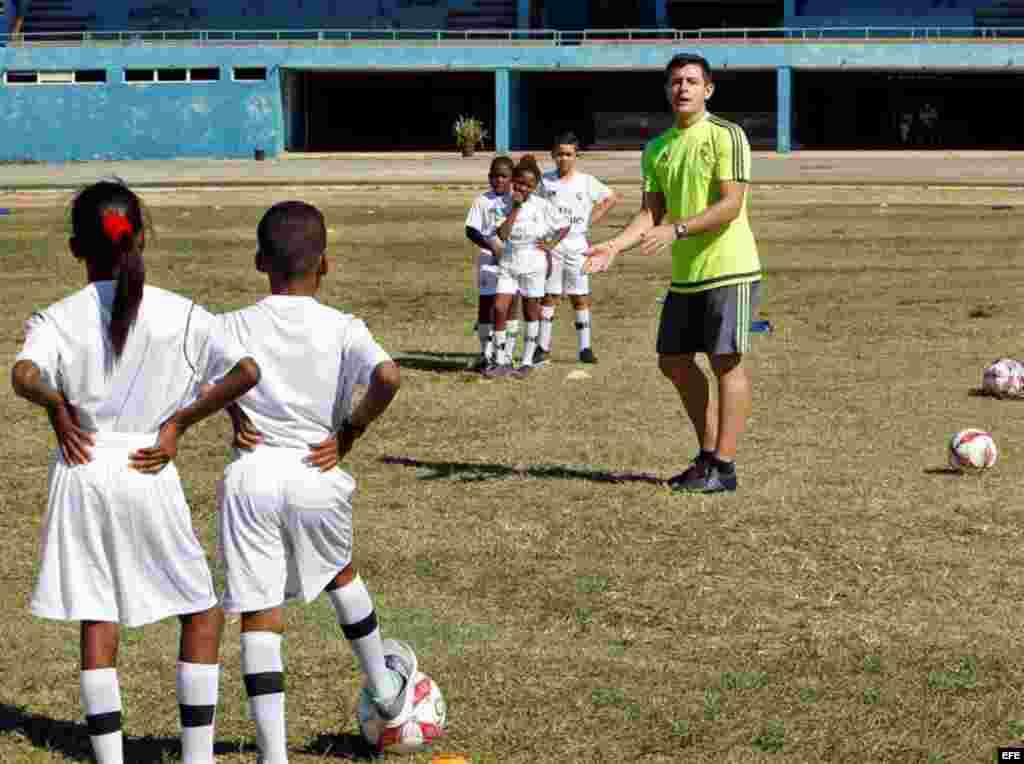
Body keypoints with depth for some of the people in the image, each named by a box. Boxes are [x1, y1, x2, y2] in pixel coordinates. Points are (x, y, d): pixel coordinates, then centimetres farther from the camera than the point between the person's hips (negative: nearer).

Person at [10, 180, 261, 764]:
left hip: (82, 472, 1)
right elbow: (247, 371, -12)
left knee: (95, 622, 8)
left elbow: (24, 376, -24)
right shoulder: (180, 314, -3)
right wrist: (179, 422, -4)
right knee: (203, 612, 13)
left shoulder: (58, 319, -4)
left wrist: (58, 407, -5)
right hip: (150, 473, -1)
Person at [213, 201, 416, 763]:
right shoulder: (343, 330, -6)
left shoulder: (234, 327, -2)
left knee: (258, 614, 1)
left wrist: (235, 415, -2)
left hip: (250, 477, -1)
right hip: (315, 476, 1)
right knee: (339, 575, 28)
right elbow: (387, 376, -22)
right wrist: (351, 430, -8)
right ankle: (387, 690, 46)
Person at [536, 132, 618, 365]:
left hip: (576, 245, 0)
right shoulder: (545, 181, 1)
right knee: (548, 296, 2)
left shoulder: (586, 182, 1)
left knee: (581, 297, 3)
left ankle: (584, 348, 7)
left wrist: (591, 221, 3)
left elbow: (611, 198, 11)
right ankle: (543, 346, 6)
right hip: (550, 245, 0)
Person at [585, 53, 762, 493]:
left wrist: (676, 230, -26)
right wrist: (614, 247, -7)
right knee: (673, 362, 10)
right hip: (684, 275, 8)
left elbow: (731, 205, -17)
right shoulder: (657, 149, 12)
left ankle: (723, 467, -2)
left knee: (726, 362, -6)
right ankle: (708, 453, 23)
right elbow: (651, 213, 9)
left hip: (729, 269, -7)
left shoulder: (726, 136, -8)